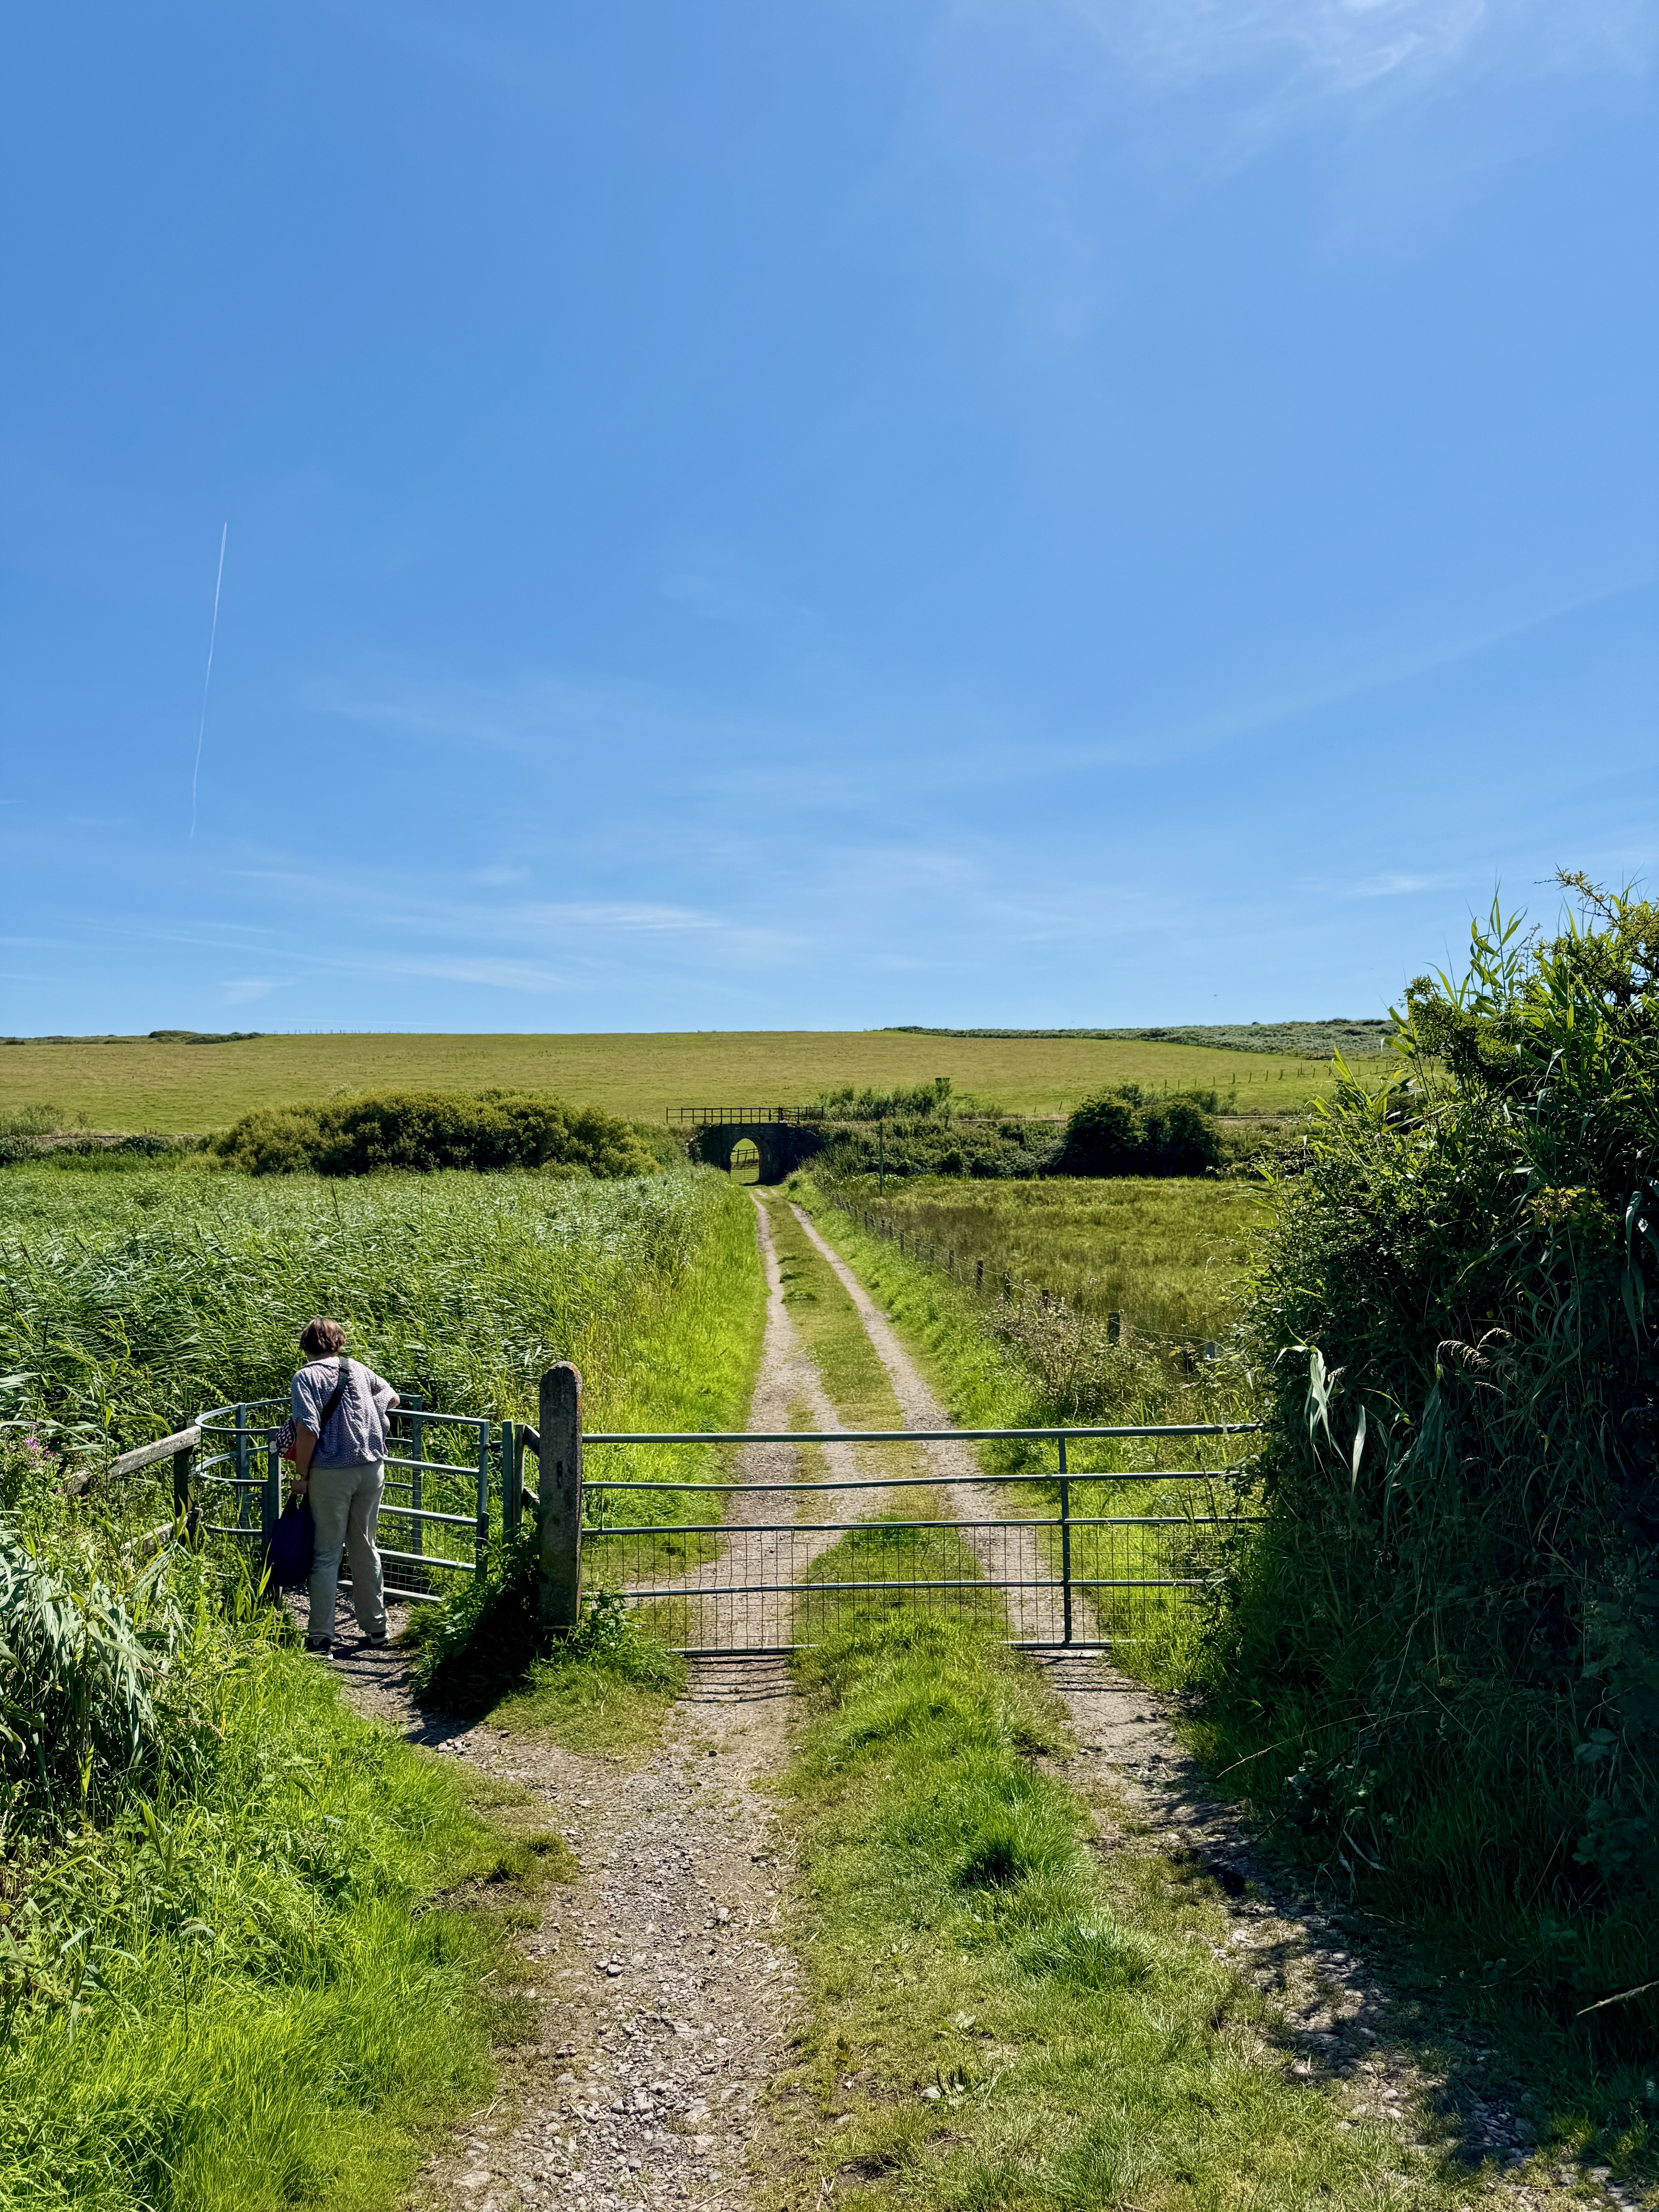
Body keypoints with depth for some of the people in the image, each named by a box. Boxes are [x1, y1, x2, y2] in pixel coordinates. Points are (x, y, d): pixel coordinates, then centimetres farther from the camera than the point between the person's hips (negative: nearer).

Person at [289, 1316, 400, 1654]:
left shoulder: (305, 1377, -6)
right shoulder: (357, 1369, 9)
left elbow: (308, 1430, -17)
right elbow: (392, 1398, 24)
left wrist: (301, 1475, -6)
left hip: (331, 1474, -4)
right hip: (371, 1468, 4)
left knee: (326, 1554, 5)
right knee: (365, 1548, 16)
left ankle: (321, 1635, 10)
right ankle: (375, 1626, 24)